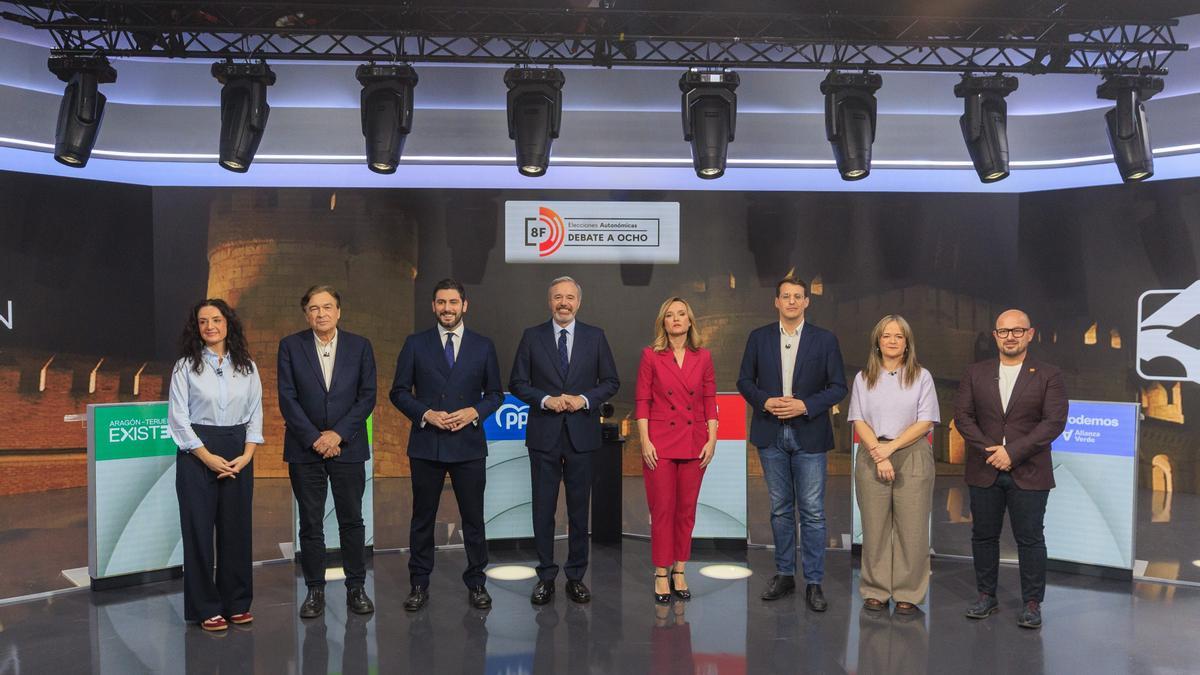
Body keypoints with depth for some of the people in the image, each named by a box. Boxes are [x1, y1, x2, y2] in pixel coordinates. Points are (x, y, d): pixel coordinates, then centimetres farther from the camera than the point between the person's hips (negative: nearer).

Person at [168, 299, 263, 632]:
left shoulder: (247, 367, 7)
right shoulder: (185, 366, 0)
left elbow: (255, 414, 8)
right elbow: (178, 417, -4)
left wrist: (247, 455, -5)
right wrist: (208, 457, -11)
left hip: (239, 456, 2)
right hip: (197, 452, -2)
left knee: (237, 527, 5)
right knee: (199, 529, 0)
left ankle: (237, 603, 17)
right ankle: (206, 608, 10)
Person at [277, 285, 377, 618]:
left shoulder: (360, 346, 2)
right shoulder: (290, 346, 1)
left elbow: (367, 396, -1)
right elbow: (287, 399, -4)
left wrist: (338, 434, -11)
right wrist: (314, 438, -11)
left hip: (348, 447, 0)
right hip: (305, 450, 0)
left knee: (352, 520, 6)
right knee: (310, 524, 6)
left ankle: (356, 588, 17)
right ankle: (315, 590, 17)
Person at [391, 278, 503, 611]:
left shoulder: (483, 346, 5)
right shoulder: (415, 344, 3)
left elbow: (495, 394, 8)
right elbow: (399, 392, 3)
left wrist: (474, 412, -10)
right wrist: (425, 414, -12)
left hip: (469, 445, 0)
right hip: (426, 445, 0)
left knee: (473, 518, 7)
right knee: (422, 518, 9)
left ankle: (476, 583, 21)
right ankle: (419, 584, 20)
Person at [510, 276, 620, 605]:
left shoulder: (595, 337, 4)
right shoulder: (532, 336, 3)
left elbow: (611, 381, 6)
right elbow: (517, 383, 3)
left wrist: (585, 399, -11)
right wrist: (545, 400, -13)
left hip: (581, 433, 1)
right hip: (544, 433, 0)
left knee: (579, 508, 7)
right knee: (543, 508, 5)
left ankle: (576, 576, 18)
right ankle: (546, 576, 16)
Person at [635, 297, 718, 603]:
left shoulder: (703, 357, 5)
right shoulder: (651, 355, -1)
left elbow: (710, 401, 6)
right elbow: (642, 401, -2)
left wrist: (712, 440, -1)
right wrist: (645, 441, -9)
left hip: (694, 443, 2)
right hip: (660, 442, -2)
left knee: (687, 509, 8)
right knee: (662, 509, 1)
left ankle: (679, 571, 20)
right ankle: (661, 574, 13)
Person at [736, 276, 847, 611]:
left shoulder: (825, 340, 0)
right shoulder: (759, 338, 5)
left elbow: (838, 387, -1)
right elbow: (745, 381, 7)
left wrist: (805, 405, -14)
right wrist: (765, 401, -12)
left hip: (809, 435, -2)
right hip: (771, 435, 2)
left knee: (812, 512, 0)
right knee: (780, 509, 11)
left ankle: (813, 583, 8)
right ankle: (784, 574, 23)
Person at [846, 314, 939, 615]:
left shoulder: (921, 376, 6)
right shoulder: (863, 378, 10)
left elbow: (926, 422, -1)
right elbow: (859, 421, 4)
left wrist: (891, 446, -11)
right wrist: (878, 453, -10)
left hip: (912, 456, -1)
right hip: (871, 457, 1)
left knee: (911, 528, -2)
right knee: (875, 526, 2)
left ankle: (908, 593, 8)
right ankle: (875, 591, 12)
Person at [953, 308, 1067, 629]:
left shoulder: (1049, 375, -1)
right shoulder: (976, 373, 7)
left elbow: (1054, 422, -10)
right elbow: (962, 416, 1)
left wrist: (1012, 452, -17)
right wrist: (988, 450, -12)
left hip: (1029, 473, -2)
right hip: (984, 471, 3)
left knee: (1030, 539, 3)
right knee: (983, 536, 10)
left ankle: (1032, 603, 15)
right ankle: (986, 596, 23)